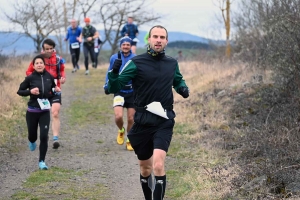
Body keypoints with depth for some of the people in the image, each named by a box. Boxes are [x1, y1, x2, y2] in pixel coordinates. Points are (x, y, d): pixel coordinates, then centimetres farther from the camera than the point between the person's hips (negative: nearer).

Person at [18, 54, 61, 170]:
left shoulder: (49, 77, -1)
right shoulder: (30, 78, -8)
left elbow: (53, 87, 19)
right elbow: (19, 91, -2)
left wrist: (56, 90, -3)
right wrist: (30, 91, -17)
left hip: (45, 112, 1)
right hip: (32, 111, -1)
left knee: (44, 136, -8)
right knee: (32, 135, 12)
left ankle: (42, 161, 2)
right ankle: (32, 142, 51)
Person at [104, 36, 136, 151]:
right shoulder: (114, 58, 1)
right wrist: (107, 85, 6)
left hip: (132, 92, 0)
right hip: (119, 91, 0)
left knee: (131, 119, 5)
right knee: (118, 116, -17)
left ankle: (129, 141, 23)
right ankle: (121, 131, 16)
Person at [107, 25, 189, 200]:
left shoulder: (172, 63, 5)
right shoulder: (136, 63, -6)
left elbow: (178, 80, 27)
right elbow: (114, 88, -10)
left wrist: (183, 88, 5)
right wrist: (114, 73, -30)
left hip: (164, 121, 0)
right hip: (143, 121, 0)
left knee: (158, 165, -21)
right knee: (145, 169, 14)